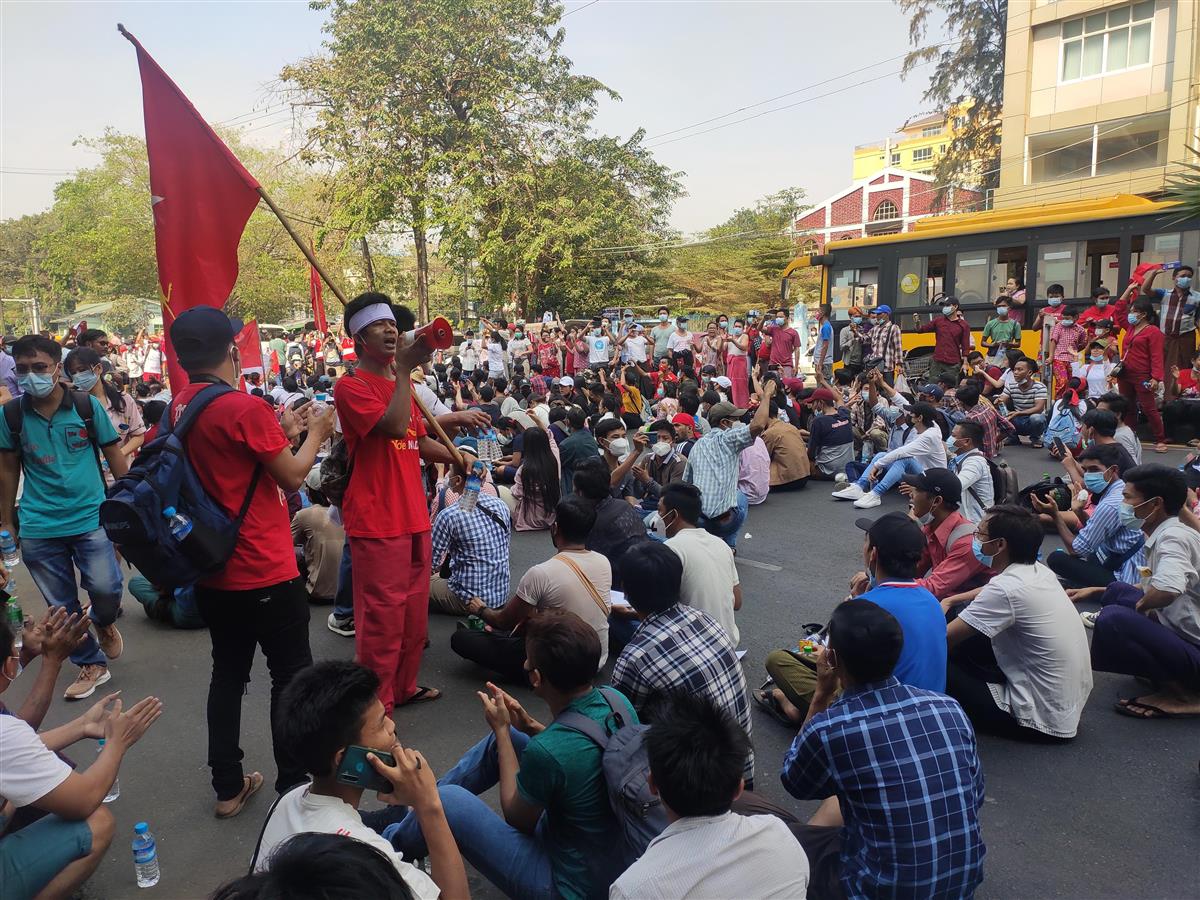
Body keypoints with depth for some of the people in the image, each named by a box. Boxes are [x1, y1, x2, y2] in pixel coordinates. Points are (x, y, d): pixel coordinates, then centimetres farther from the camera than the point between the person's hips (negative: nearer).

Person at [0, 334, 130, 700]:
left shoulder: (88, 406, -6)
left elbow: (116, 458, 1)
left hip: (91, 518, -2)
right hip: (38, 528, 2)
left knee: (105, 588, -16)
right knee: (62, 607, 8)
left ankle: (104, 623, 19)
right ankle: (91, 664, 29)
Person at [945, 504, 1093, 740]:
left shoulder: (1006, 589, -25)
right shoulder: (1037, 570, 1)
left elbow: (943, 639, -19)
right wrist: (951, 600, 17)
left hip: (1044, 719, -9)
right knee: (967, 639, 13)